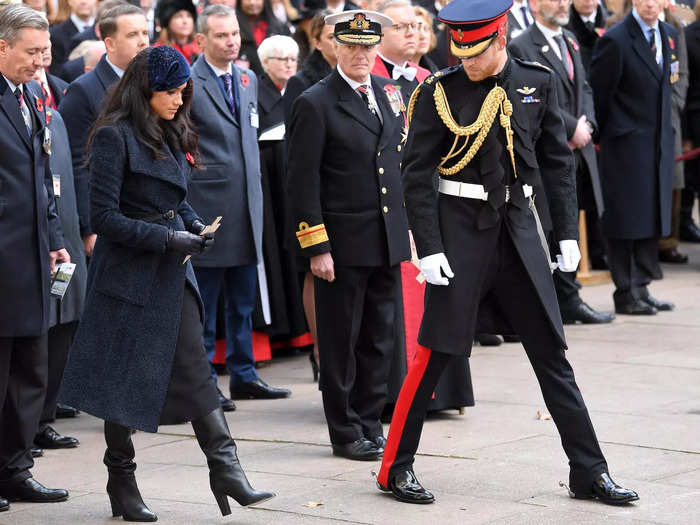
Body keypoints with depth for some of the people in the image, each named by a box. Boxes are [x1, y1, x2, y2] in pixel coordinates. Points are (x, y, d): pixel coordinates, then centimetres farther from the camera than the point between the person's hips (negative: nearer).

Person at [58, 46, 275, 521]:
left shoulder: (170, 136, 11)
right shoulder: (115, 137, -13)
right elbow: (105, 216, -16)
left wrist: (195, 224, 2)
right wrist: (169, 238, -19)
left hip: (172, 273, 7)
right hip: (129, 273, -7)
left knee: (194, 371, 1)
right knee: (127, 380, 3)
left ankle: (226, 471, -3)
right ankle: (122, 485, 15)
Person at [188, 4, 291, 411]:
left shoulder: (248, 79, 12)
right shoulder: (188, 85, -10)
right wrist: (182, 198, -10)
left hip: (247, 209, 7)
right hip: (207, 209, -7)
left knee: (243, 301, 13)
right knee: (204, 305, 1)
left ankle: (243, 375, 22)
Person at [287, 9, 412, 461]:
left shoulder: (389, 93, 10)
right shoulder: (316, 103, -9)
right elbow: (303, 182, -10)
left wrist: (408, 224, 13)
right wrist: (316, 248, -14)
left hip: (388, 239, 6)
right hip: (343, 243, -6)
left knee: (381, 338, 10)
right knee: (342, 341, 3)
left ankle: (370, 423, 21)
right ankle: (346, 432, 12)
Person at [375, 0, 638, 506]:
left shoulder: (538, 83, 4)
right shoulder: (438, 93, -5)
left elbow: (557, 161, 10)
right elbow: (417, 176, -6)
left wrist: (567, 232, 5)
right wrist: (429, 249, -12)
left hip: (519, 227, 3)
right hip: (461, 229, -3)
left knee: (551, 352, 6)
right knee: (436, 351, -2)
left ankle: (589, 471, 12)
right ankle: (396, 467, 11)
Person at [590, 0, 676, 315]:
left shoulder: (669, 35, 9)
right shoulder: (615, 40, -14)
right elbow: (598, 94, -8)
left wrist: (666, 129, 15)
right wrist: (603, 133, -1)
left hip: (659, 143, 7)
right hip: (626, 144, -7)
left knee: (653, 217, 9)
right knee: (626, 218, -3)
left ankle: (641, 288, 17)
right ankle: (625, 294, 4)